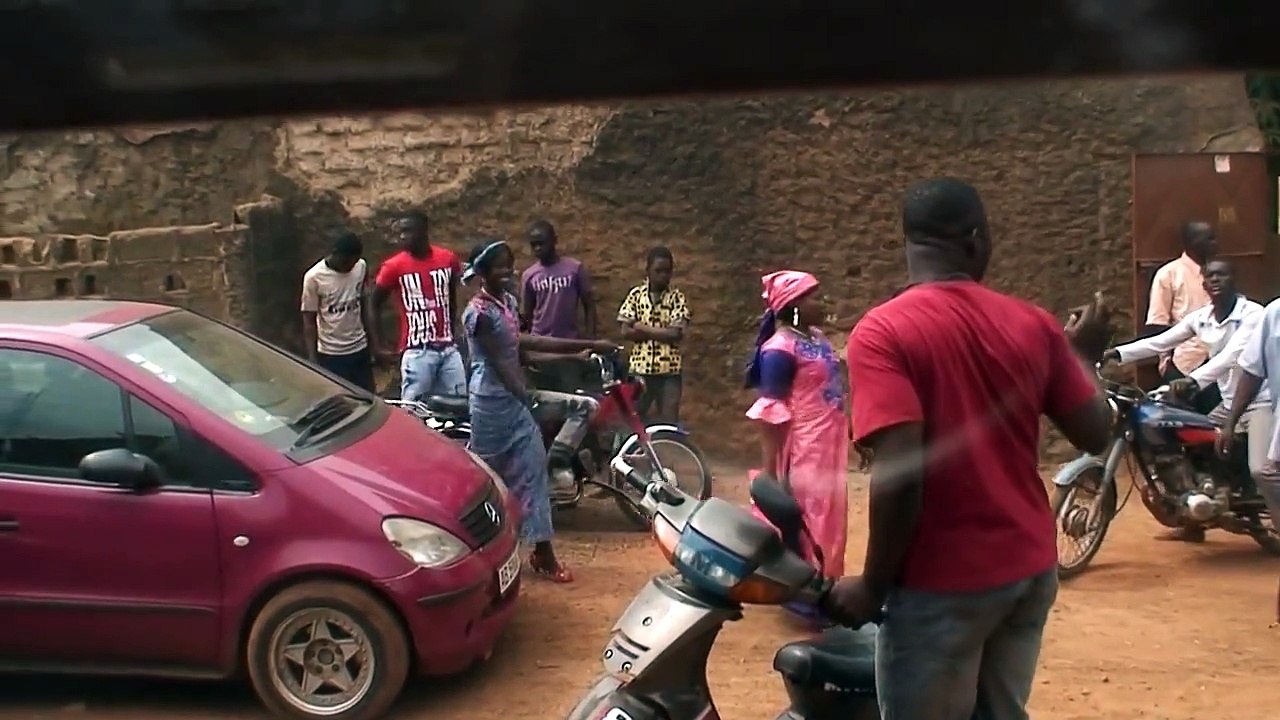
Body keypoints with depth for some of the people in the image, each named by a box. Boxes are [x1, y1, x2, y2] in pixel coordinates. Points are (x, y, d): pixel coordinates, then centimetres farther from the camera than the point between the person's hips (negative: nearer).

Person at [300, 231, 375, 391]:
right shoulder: (314, 277, -15)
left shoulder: (361, 267, -2)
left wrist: (371, 343, 10)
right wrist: (313, 359, -13)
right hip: (331, 354, -4)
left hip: (360, 349, 4)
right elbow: (309, 322, -9)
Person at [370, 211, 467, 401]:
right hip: (417, 351, -4)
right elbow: (374, 306, 3)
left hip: (448, 349, 4)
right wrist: (378, 346, -1)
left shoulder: (448, 259, 3)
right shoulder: (394, 266, -6)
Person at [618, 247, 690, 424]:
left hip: (670, 369, -1)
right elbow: (626, 331, -4)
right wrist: (661, 332, -8)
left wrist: (642, 328, -6)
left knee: (670, 421, 1)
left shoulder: (677, 298, 1)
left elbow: (676, 333, -11)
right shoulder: (635, 295, 4)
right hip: (640, 368, 1)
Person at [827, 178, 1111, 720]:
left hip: (943, 584, -6)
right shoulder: (1033, 324, 1)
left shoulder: (881, 333, -14)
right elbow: (1095, 436, 6)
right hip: (1031, 569, 6)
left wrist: (873, 586, -11)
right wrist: (1083, 353, 23)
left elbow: (900, 474, -23)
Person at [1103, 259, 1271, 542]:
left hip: (1259, 401, -8)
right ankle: (1194, 524, 27)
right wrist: (1116, 353, -13)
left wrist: (1193, 380, -48)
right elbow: (1159, 342, -1)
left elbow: (1232, 354, -33)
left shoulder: (1253, 314, -18)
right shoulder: (1200, 318, 2)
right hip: (1228, 403, 8)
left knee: (1260, 471, -25)